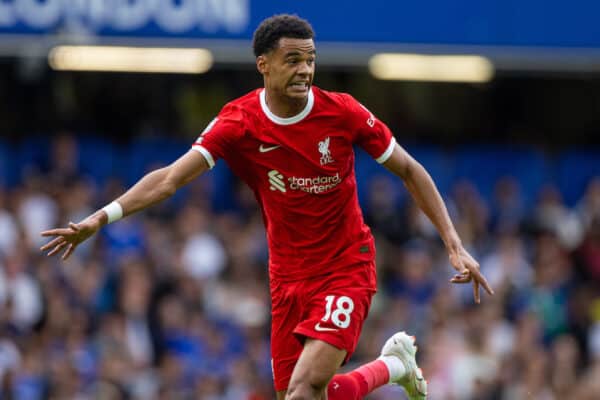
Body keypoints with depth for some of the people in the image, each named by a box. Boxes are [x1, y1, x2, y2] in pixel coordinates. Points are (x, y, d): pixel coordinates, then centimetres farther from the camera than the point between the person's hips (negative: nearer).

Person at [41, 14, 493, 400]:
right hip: (288, 275, 4)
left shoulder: (343, 112, -13)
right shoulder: (238, 123, -11)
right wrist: (100, 218, -31)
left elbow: (410, 171, -1)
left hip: (346, 270, -4)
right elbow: (171, 178, -18)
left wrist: (455, 246, -6)